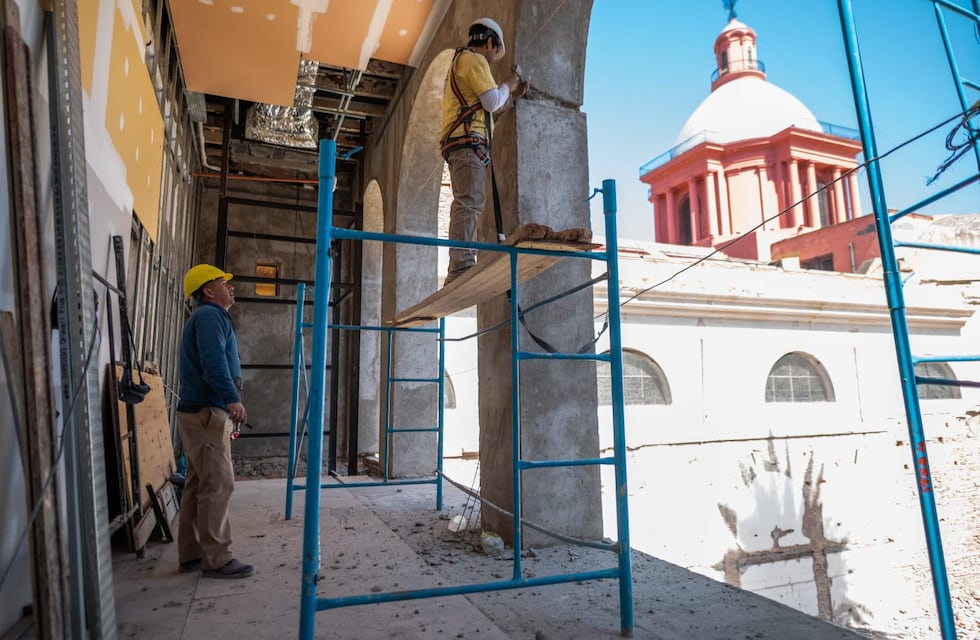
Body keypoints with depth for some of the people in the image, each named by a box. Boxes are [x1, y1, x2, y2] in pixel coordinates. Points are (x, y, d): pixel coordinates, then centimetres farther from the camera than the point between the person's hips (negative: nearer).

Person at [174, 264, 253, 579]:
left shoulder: (209, 317, 24)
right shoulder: (210, 316, -9)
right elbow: (213, 359, -27)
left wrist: (228, 406, 30)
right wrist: (232, 398, -38)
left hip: (200, 413, 11)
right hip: (207, 413, -11)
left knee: (198, 485, 12)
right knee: (218, 485, -8)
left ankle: (191, 555, 20)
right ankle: (217, 559, -3)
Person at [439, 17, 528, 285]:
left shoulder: (459, 61, 33)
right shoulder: (474, 59, 1)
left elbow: (483, 107, 36)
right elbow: (492, 102, -9)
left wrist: (512, 96, 33)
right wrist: (506, 86, 10)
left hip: (458, 142, 10)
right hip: (468, 140, -10)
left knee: (466, 204, 5)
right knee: (469, 202, -21)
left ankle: (459, 269, 1)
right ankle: (462, 266, -30)